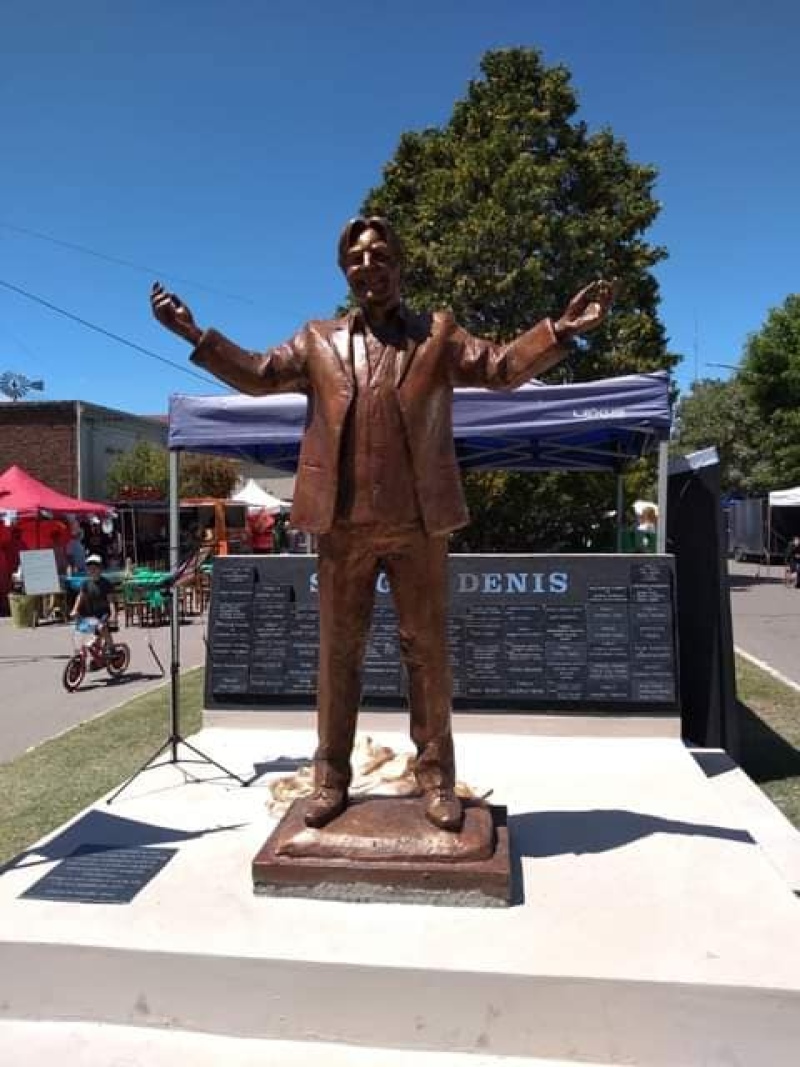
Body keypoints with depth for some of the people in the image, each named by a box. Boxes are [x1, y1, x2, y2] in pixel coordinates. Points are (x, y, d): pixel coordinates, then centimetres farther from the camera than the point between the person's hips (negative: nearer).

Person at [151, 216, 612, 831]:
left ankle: (436, 778, 19)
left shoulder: (439, 335, 10)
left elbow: (503, 367, 1)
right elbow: (257, 374, 9)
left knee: (428, 650, 6)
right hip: (342, 523, 2)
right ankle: (332, 777, 21)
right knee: (338, 652, 8)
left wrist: (561, 331, -14)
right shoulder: (319, 341, 15)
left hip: (418, 522, -1)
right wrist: (195, 334, -1)